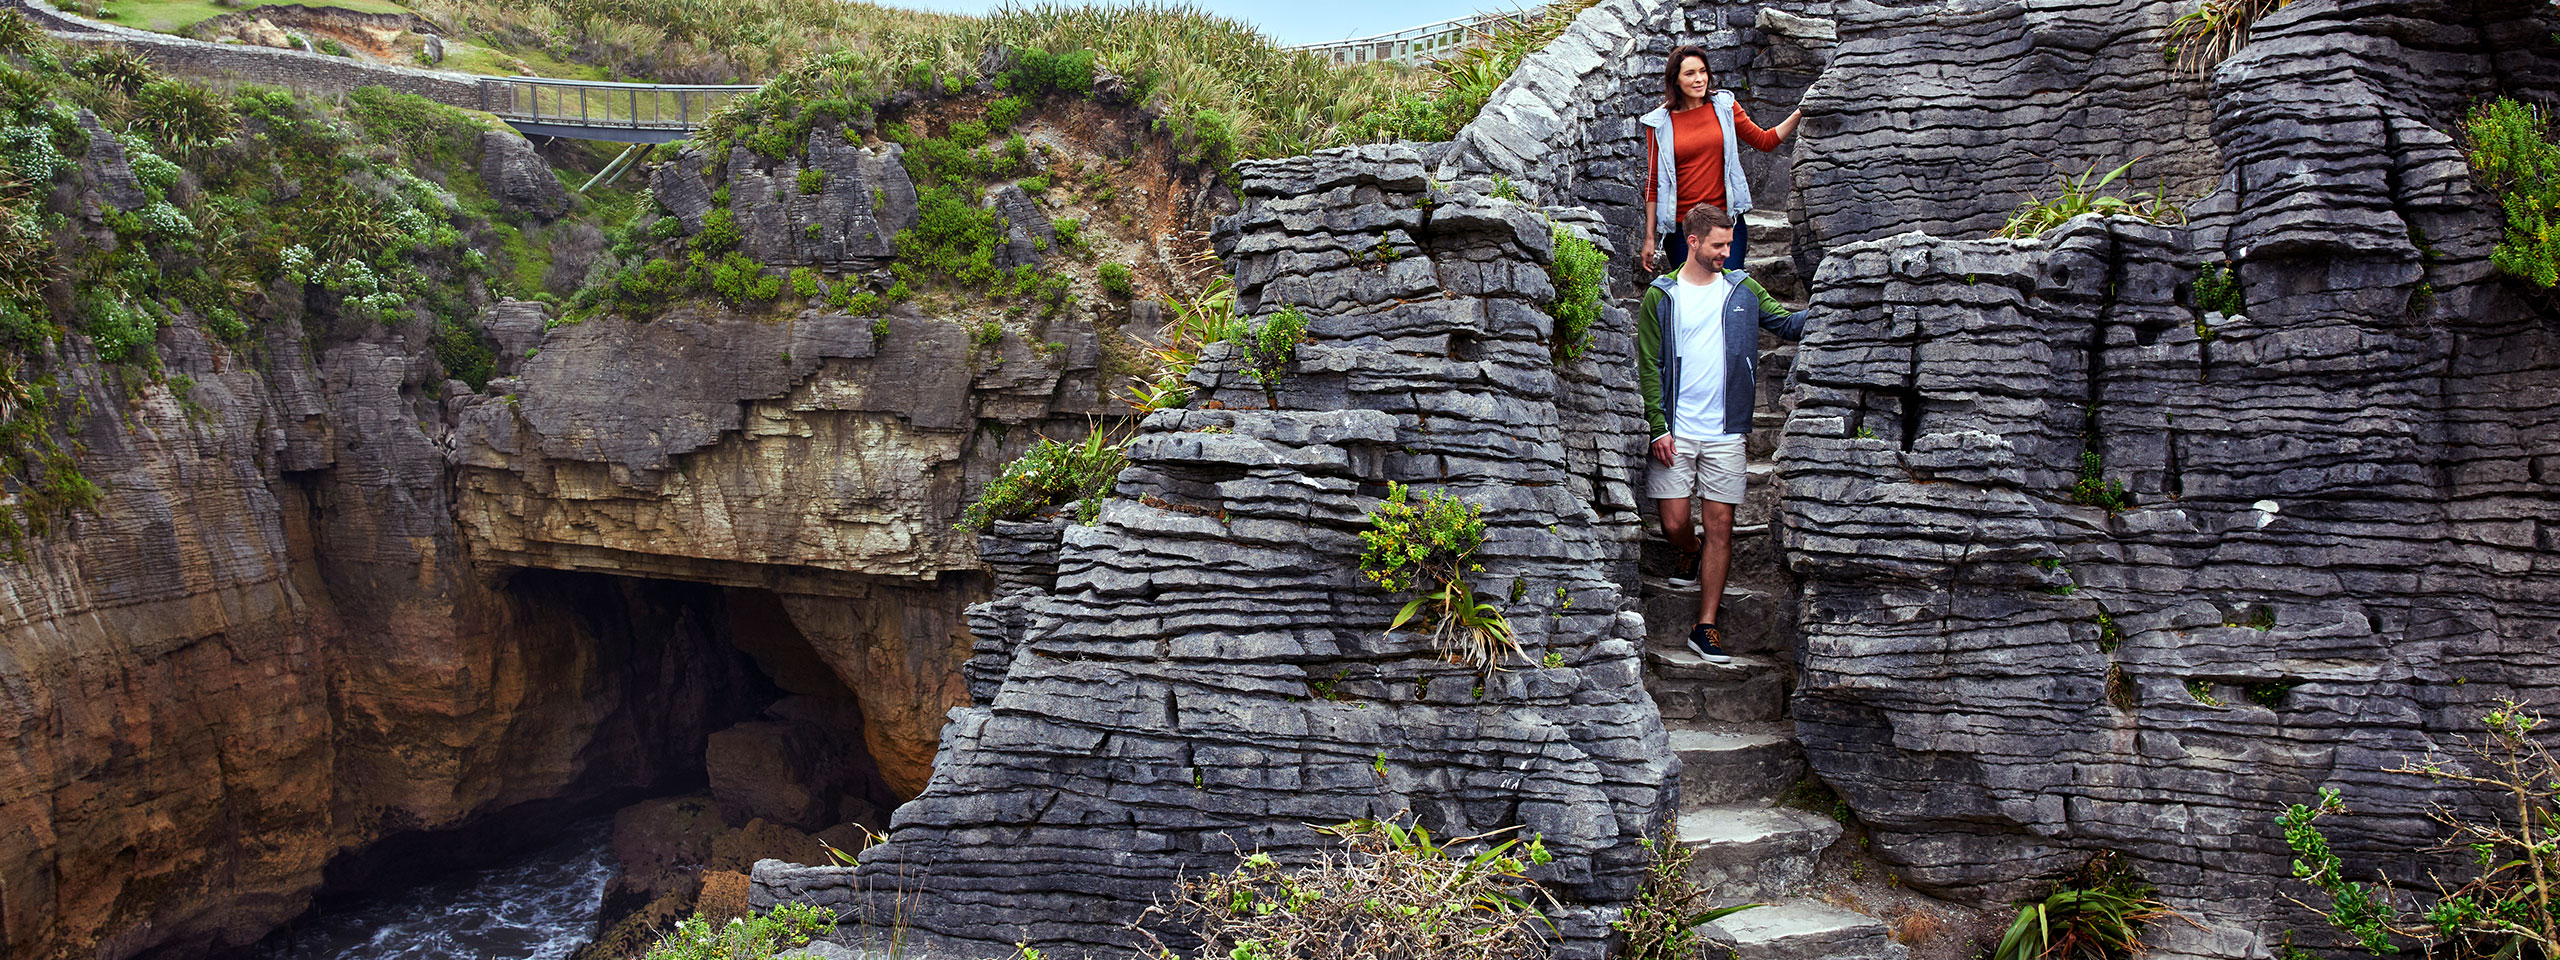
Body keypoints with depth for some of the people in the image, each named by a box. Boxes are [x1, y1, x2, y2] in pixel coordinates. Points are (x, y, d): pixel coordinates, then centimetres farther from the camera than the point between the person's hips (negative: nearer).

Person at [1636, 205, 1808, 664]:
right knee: (1674, 524, -2)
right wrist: (1659, 428, -8)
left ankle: (1705, 627, 6)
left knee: (1720, 524, 0)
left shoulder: (1742, 290, 9)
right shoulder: (1660, 297, 1)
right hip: (1675, 432, -1)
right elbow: (1650, 367, 0)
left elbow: (1788, 322, 1)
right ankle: (1693, 557, 35)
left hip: (1725, 432, 2)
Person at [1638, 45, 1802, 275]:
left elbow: (1764, 141, 15)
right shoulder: (1660, 122, 2)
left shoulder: (1724, 106, 6)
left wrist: (1799, 115, 1)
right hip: (1681, 228, -1)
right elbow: (1653, 182, 5)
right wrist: (1649, 238, 3)